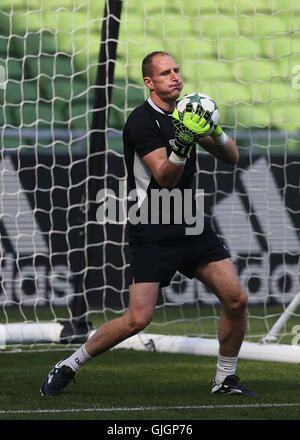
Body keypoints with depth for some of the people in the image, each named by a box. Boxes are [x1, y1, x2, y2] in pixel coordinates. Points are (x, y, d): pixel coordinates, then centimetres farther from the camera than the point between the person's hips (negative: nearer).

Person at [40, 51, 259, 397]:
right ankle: (69, 366, 4)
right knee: (138, 319, -14)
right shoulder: (141, 121, -13)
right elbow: (165, 178, -21)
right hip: (152, 234, -7)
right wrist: (183, 144, -38)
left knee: (236, 298, -5)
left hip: (191, 227, 7)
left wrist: (215, 132, -10)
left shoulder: (186, 114, 10)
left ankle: (225, 378, 13)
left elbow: (232, 158, 10)